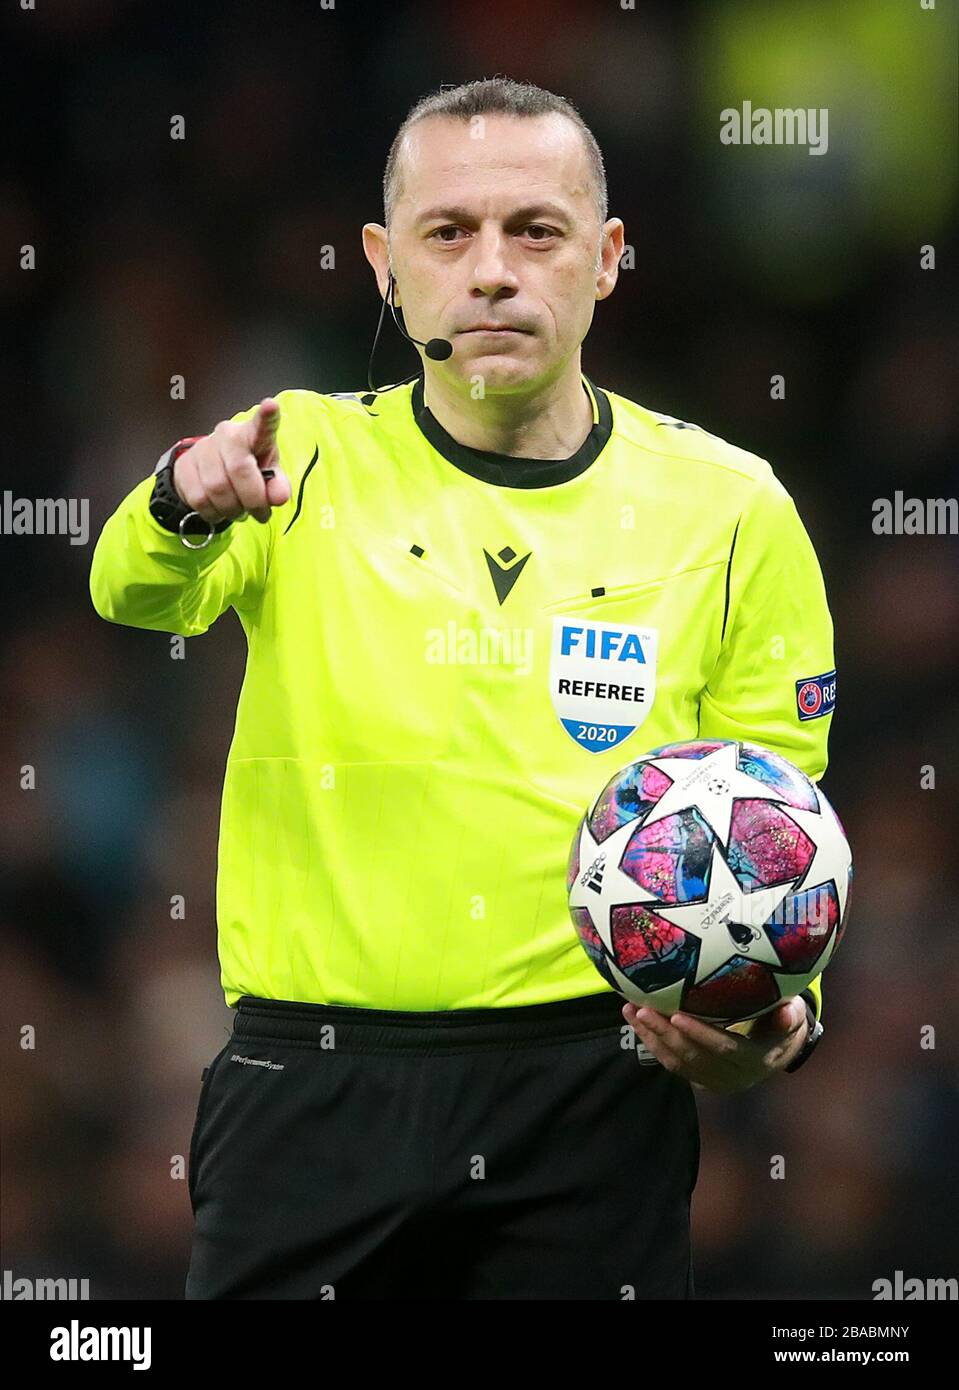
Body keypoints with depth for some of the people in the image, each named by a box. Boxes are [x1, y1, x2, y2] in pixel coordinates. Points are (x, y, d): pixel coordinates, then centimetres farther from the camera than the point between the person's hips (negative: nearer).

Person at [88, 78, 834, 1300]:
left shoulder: (725, 507, 5)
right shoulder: (307, 462, 3)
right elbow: (138, 593, -17)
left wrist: (770, 1015, -13)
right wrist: (185, 506, -41)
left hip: (594, 1100, 1)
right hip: (311, 1094, 0)